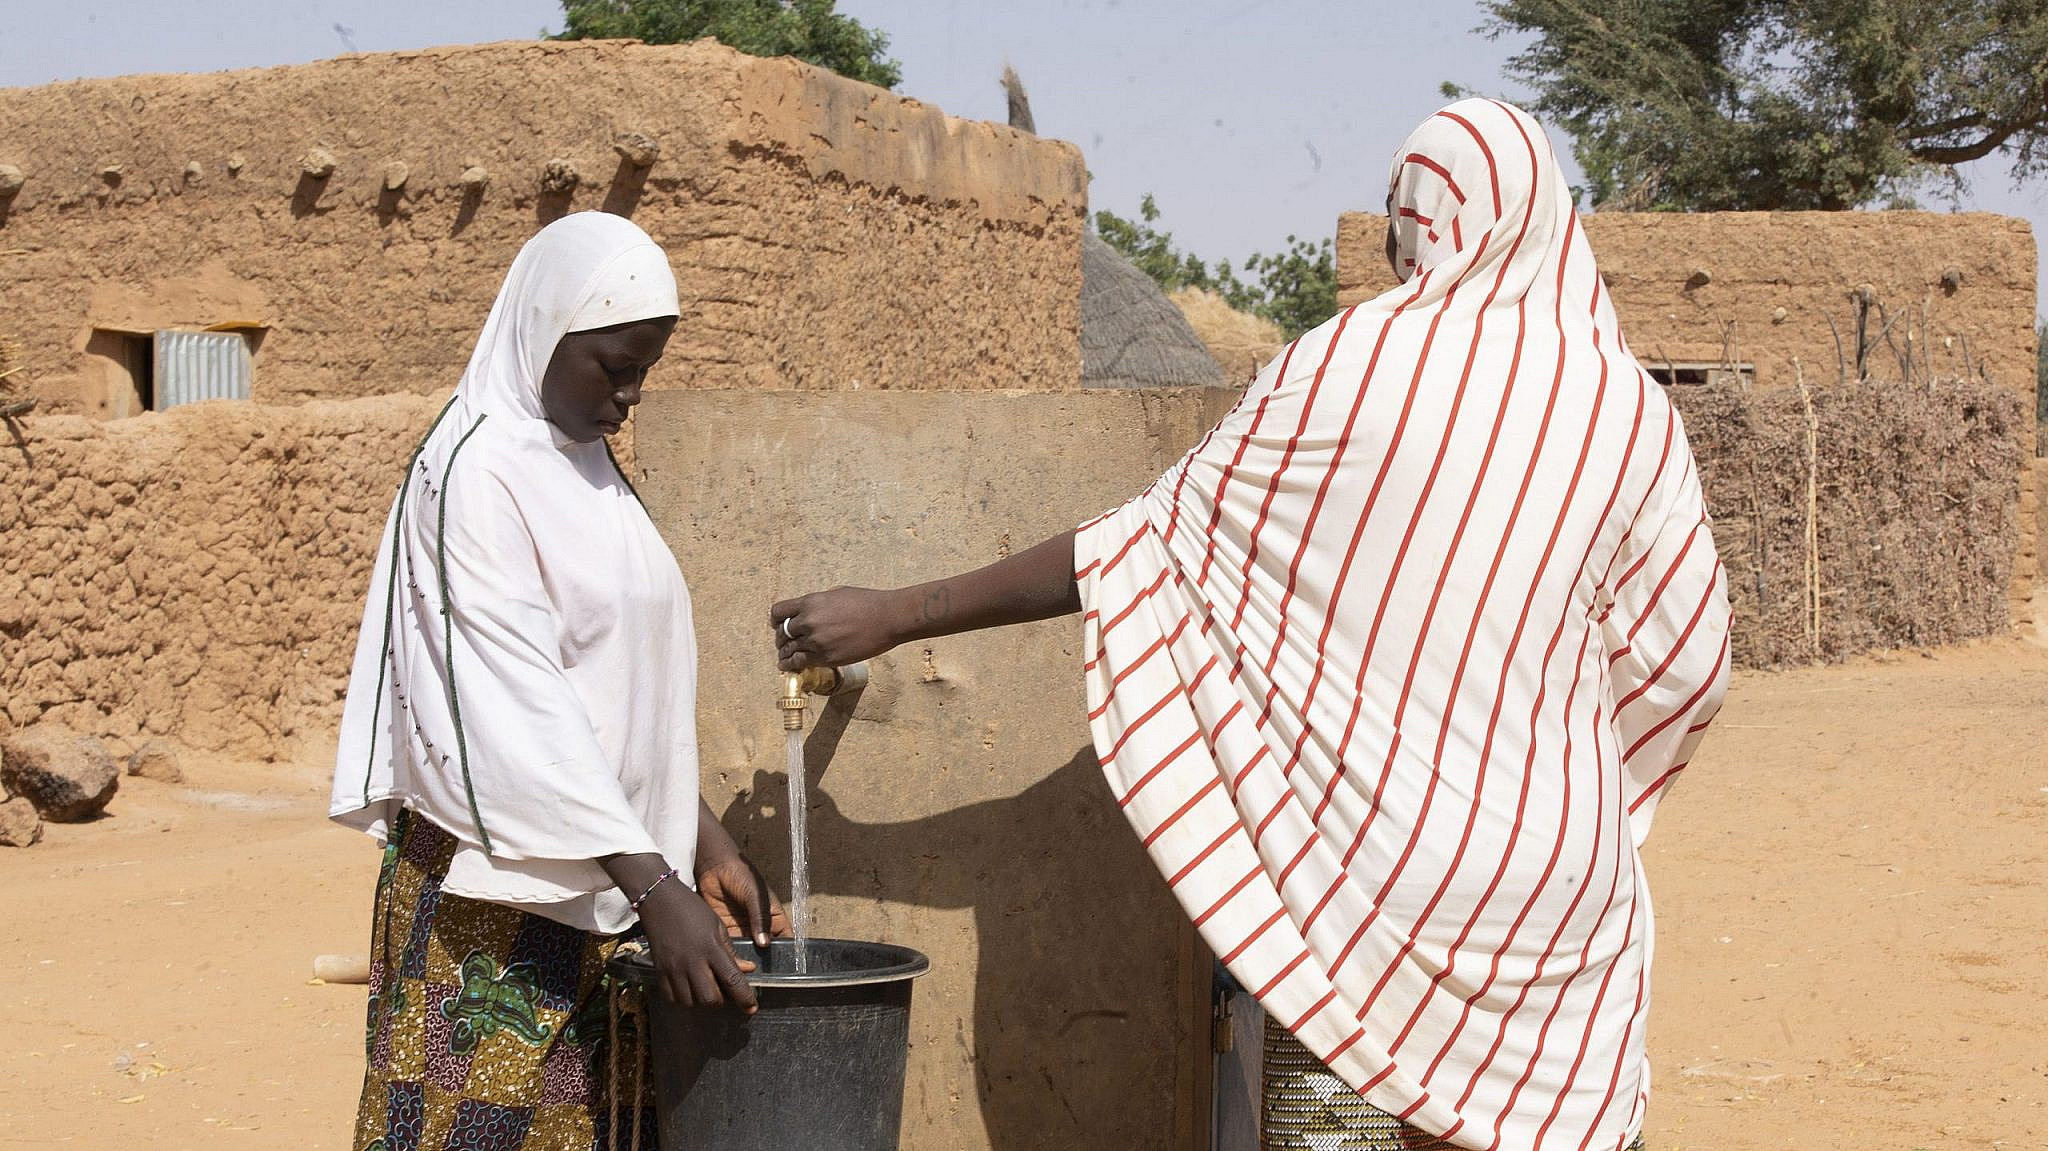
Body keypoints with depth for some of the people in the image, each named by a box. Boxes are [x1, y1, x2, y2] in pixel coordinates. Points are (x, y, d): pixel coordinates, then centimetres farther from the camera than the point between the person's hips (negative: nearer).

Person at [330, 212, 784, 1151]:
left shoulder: (586, 470, 13)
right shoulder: (474, 473, -13)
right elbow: (519, 706, -21)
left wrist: (708, 846, 9)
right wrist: (657, 888, -26)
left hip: (607, 879, 8)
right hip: (501, 892, -8)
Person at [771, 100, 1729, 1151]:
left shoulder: (1339, 368, -7)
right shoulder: (1629, 408, -2)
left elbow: (1154, 542, -5)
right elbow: (1683, 657, 3)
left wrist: (897, 614, 2)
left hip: (1368, 842, -1)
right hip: (1551, 864, 2)